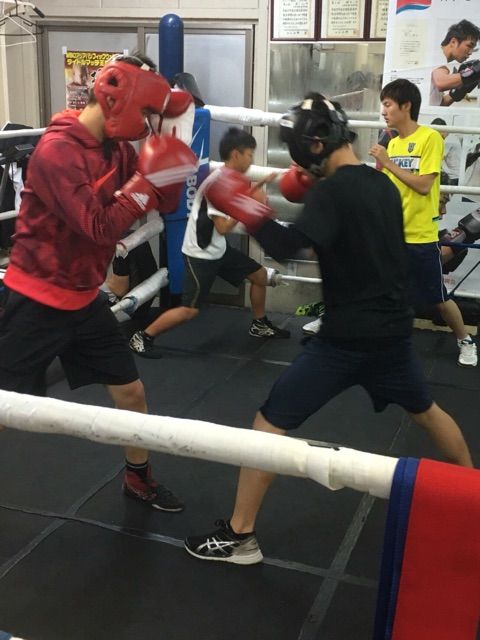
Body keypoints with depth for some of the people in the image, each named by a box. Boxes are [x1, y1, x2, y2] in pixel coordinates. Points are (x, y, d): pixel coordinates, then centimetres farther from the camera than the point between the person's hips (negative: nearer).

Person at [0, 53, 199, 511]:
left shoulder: (117, 149, 3)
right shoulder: (57, 150, -21)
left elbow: (165, 205, 5)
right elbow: (99, 228, -26)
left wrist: (173, 168, -11)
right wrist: (147, 181, -23)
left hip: (84, 299, 8)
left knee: (131, 391, 14)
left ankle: (138, 479, 36)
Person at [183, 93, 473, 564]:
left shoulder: (331, 191, -16)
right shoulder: (382, 185, 9)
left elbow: (288, 247, -31)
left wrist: (243, 209, -20)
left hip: (346, 337, -7)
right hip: (393, 330, 8)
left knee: (269, 423, 0)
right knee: (425, 410, 30)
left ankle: (239, 537, 4)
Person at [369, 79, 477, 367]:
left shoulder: (430, 138, -12)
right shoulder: (392, 143, 7)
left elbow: (423, 186, -20)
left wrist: (389, 163, -18)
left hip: (420, 237, -5)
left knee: (439, 298, 8)